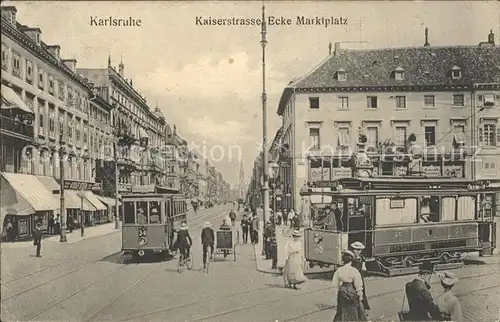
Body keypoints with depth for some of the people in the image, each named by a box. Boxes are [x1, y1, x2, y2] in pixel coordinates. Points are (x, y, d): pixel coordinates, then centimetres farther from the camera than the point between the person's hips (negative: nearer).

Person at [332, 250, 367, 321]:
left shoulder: (339, 270, -7)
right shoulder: (354, 271, -17)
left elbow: (335, 284, 1)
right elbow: (358, 285, -11)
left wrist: (337, 292, 14)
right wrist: (360, 295, 1)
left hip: (342, 292, 3)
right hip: (352, 292, -3)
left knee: (343, 311, 16)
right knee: (353, 312, 14)